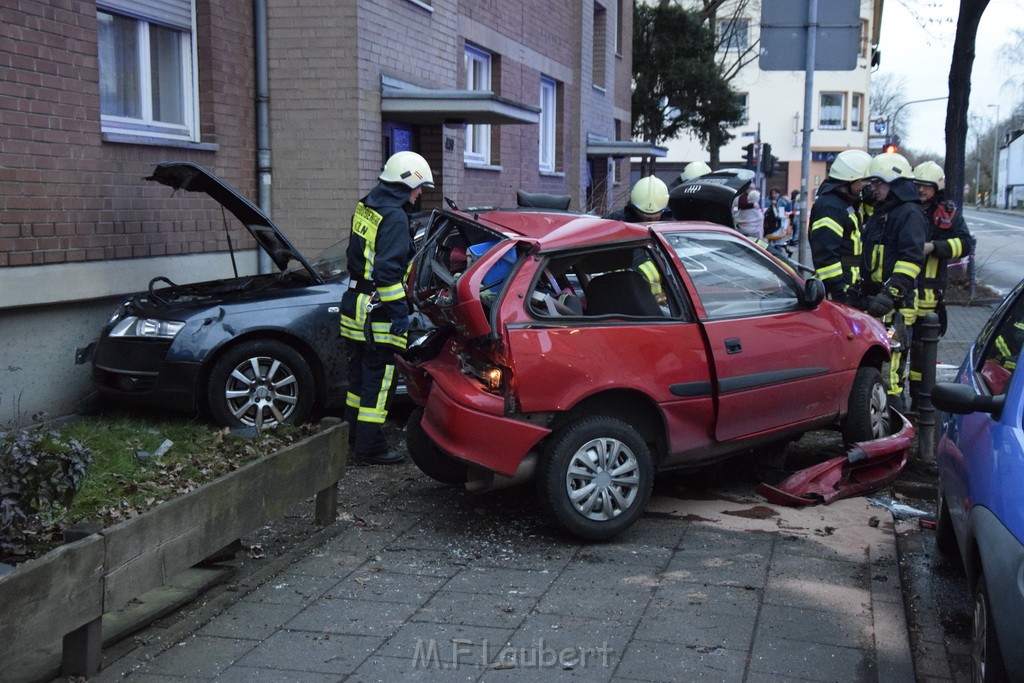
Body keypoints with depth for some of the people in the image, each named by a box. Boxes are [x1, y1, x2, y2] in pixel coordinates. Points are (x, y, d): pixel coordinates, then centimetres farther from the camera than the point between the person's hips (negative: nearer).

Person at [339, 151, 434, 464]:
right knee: (379, 379, -1)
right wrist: (400, 310, -20)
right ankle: (370, 446, 4)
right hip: (378, 312, -9)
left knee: (359, 374, 19)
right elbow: (387, 270, -25)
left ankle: (356, 435, 31)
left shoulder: (365, 207, 10)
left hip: (355, 303, 9)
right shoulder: (394, 217, -18)